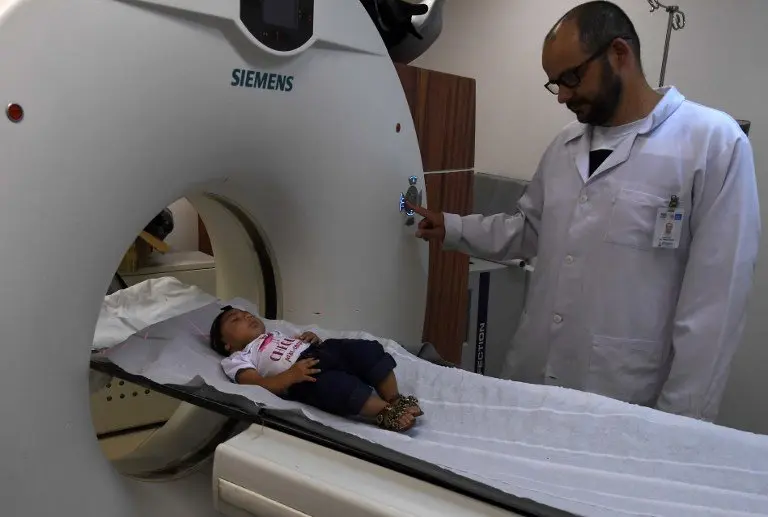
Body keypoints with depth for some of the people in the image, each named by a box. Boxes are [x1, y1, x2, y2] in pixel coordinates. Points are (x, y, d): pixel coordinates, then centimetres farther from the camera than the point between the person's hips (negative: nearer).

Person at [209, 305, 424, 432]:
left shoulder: (274, 334, 39)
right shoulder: (236, 360, 15)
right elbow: (259, 385, -3)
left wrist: (311, 338, 9)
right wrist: (292, 375, -20)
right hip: (306, 378, -7)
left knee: (369, 350, -18)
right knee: (337, 385, -38)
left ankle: (395, 400, -20)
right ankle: (387, 413, -39)